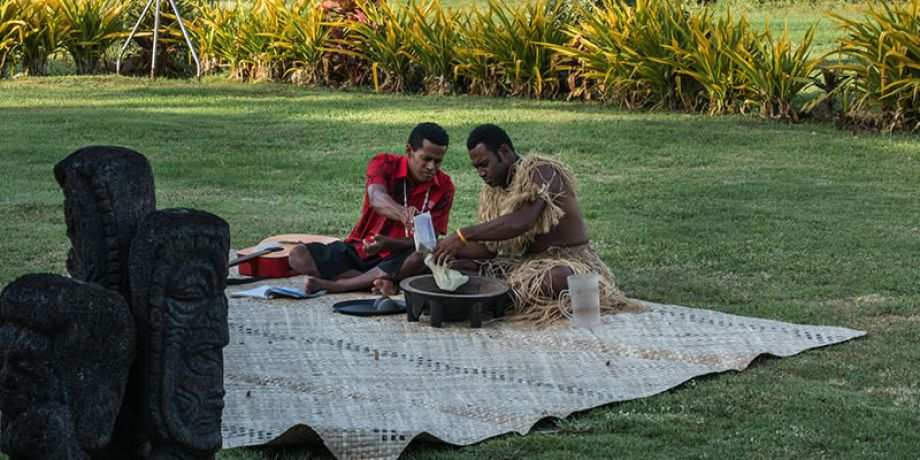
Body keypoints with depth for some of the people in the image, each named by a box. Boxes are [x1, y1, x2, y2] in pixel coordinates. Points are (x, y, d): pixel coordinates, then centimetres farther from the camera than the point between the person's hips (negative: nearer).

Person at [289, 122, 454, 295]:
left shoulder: (444, 187, -6)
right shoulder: (384, 163, -9)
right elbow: (376, 198, -32)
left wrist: (386, 243, -31)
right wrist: (403, 214, -56)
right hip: (358, 250, 0)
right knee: (299, 256, -23)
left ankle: (330, 285, -28)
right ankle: (380, 281, -27)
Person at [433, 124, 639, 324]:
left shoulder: (540, 172, -16)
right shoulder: (491, 192, 8)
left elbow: (522, 221, -32)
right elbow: (489, 247, 6)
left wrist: (463, 235, -33)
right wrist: (452, 249, -14)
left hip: (568, 262, -7)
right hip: (523, 263, 7)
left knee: (555, 278, -42)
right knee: (458, 267, -6)